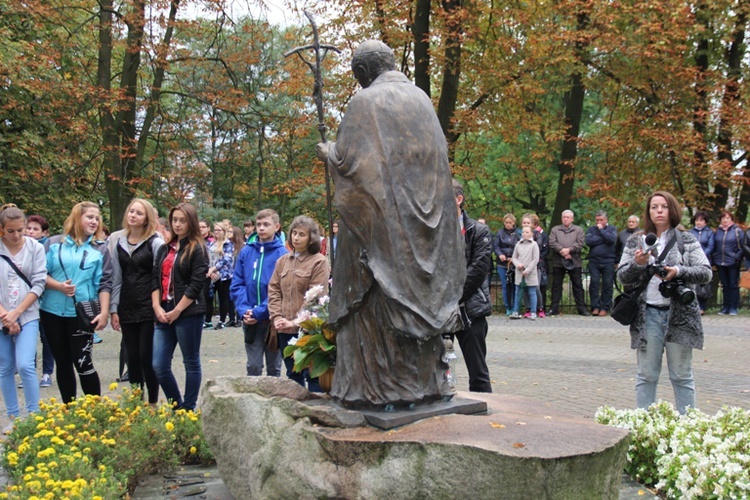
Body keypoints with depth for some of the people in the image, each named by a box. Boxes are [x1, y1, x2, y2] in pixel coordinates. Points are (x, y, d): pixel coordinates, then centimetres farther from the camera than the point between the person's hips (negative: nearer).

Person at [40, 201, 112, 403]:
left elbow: (104, 283, -2)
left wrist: (104, 312, -11)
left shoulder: (100, 248, 3)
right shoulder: (54, 243, 5)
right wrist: (58, 286, -14)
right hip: (52, 311, 3)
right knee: (63, 362, 10)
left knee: (82, 362, -7)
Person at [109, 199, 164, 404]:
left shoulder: (155, 242, -3)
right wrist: (113, 309, 8)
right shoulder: (119, 243, 11)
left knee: (147, 356, -4)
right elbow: (116, 279, 12)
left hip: (148, 308, -4)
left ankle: (153, 402, 8)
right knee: (132, 358, 8)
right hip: (127, 308, 5)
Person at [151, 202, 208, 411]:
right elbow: (156, 279, 11)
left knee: (191, 363, 4)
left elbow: (196, 285, -11)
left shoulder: (197, 249, -3)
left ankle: (188, 409, 14)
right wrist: (157, 307, -4)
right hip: (164, 314, 6)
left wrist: (176, 311, -12)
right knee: (159, 366, 3)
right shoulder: (165, 249, 16)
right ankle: (176, 406, 18)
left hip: (188, 314, -6)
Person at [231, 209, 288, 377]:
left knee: (274, 367, 10)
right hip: (250, 320, 2)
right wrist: (243, 310, -10)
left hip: (272, 319, -2)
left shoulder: (282, 254, -7)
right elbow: (237, 284, 3)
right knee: (253, 366, 8)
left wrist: (259, 312, -17)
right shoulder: (246, 252, 3)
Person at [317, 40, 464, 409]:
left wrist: (327, 152, 12)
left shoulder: (365, 102, -7)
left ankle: (377, 385, -1)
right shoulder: (422, 99, 13)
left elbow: (345, 158, -10)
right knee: (420, 293, 10)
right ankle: (427, 380, 14)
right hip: (421, 219, 6)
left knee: (377, 296, -1)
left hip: (378, 214, -6)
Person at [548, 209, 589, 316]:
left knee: (577, 285, 2)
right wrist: (561, 250, -15)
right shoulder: (554, 230, 12)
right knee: (556, 285, 4)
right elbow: (552, 243, -2)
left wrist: (569, 250, -17)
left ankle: (581, 308, 7)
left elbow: (580, 244, -4)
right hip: (558, 262, 1)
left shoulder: (578, 230, 10)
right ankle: (554, 309, 9)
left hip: (574, 262, -1)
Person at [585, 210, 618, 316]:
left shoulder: (612, 229, 8)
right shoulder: (591, 229, 12)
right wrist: (603, 239, -5)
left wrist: (601, 230, -4)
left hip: (608, 261, -1)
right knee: (594, 283, -4)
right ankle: (595, 306, 2)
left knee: (607, 285, 0)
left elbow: (612, 239, -12)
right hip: (594, 261, 1)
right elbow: (588, 241, -5)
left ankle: (605, 308, 6)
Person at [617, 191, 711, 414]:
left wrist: (679, 271, -18)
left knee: (682, 376, 5)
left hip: (680, 314, -1)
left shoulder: (686, 240, 5)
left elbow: (706, 272, -1)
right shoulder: (636, 242, 8)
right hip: (647, 315, 1)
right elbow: (622, 276, 5)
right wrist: (637, 264, -14)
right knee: (646, 375, 5)